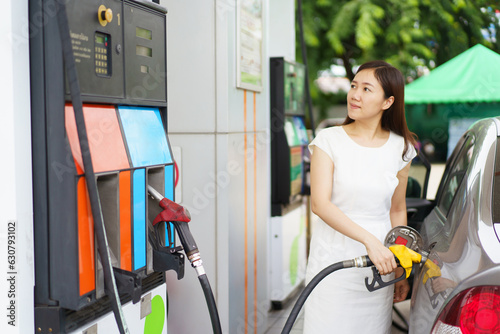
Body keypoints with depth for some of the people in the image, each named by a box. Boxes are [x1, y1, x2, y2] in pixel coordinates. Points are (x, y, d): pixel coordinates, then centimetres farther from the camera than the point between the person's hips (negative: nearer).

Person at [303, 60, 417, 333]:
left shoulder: (400, 148, 4)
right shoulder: (328, 141, -5)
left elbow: (397, 209, 12)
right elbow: (319, 203, -15)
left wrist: (400, 270, 14)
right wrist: (369, 240, -25)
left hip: (379, 264, 3)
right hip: (333, 259, -2)